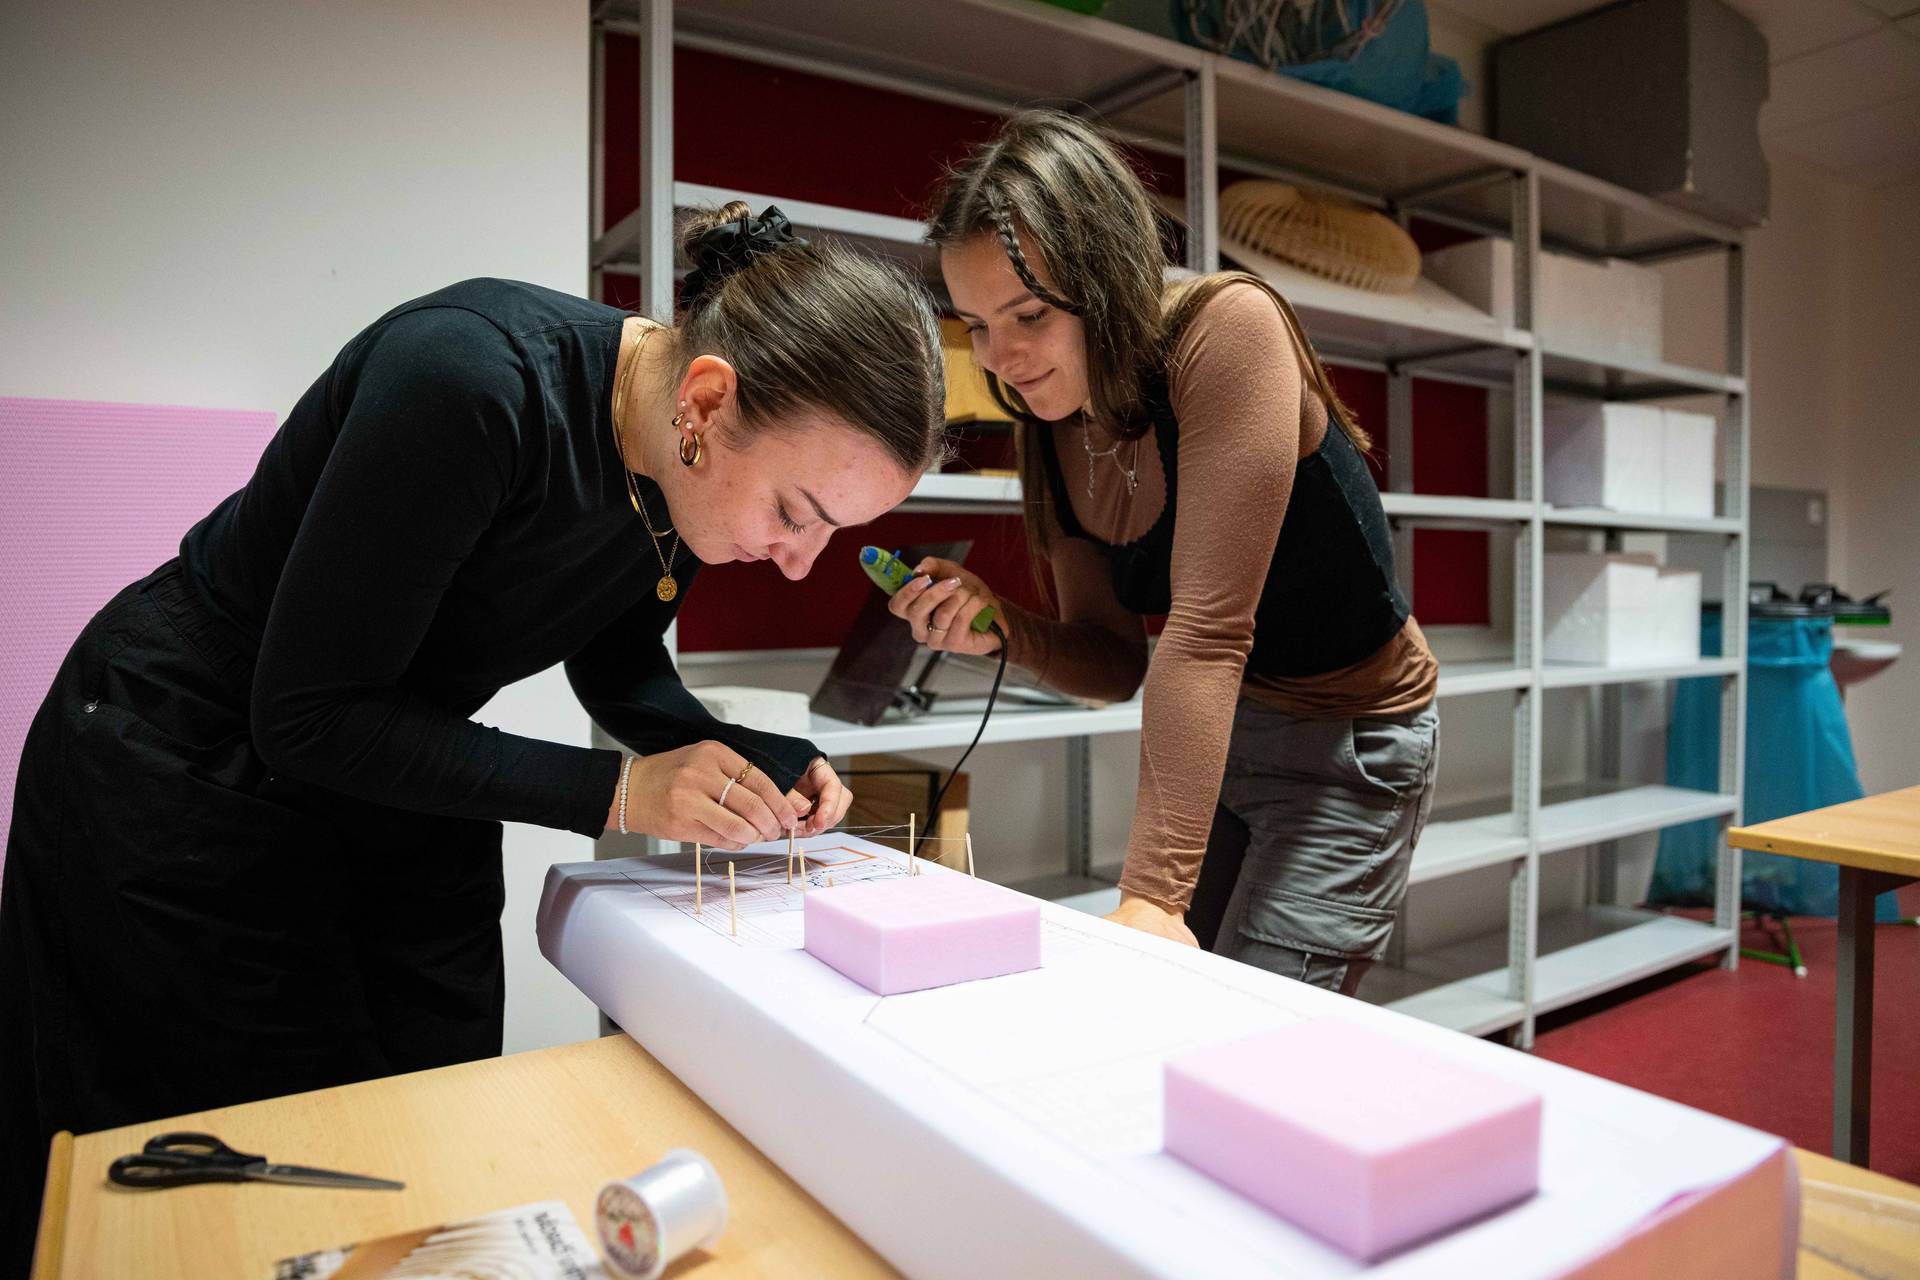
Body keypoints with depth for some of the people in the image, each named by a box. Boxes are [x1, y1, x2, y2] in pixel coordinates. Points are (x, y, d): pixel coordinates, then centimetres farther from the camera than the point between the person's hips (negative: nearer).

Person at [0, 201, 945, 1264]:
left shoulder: (694, 468, -12)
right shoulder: (466, 378, -34)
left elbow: (618, 670, 4)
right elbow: (308, 715, -27)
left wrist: (766, 768, -13)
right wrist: (616, 792, -30)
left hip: (404, 777, 6)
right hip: (183, 772, -5)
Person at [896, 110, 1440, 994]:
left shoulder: (1229, 330, -25)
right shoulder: (1053, 433, -4)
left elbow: (1207, 631, -31)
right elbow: (1117, 662, 1)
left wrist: (1152, 893, -33)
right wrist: (1001, 629, -20)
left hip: (1351, 742, -6)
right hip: (1217, 730, 6)